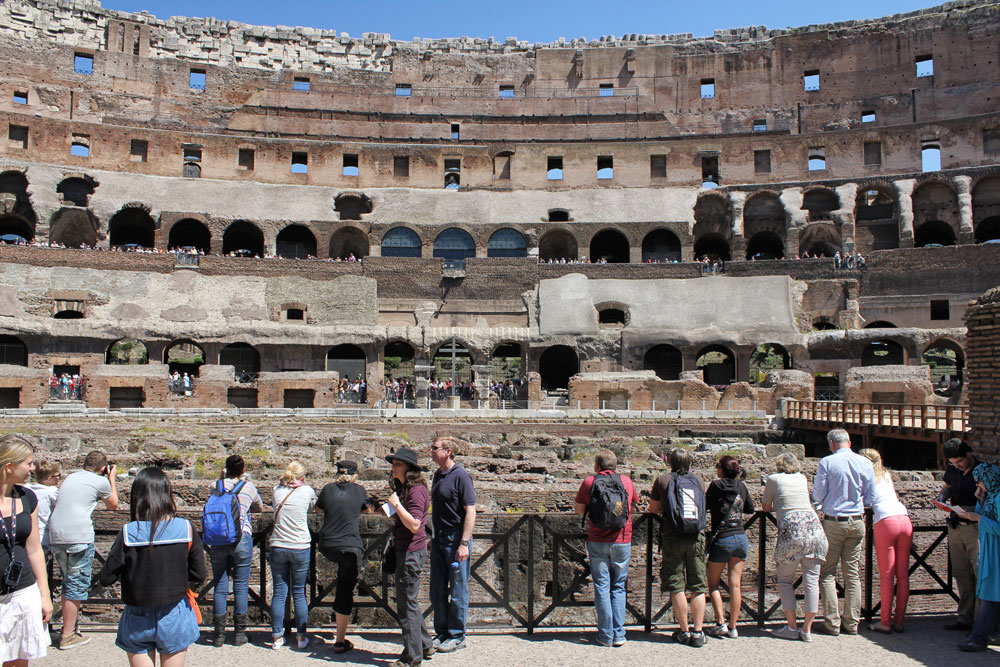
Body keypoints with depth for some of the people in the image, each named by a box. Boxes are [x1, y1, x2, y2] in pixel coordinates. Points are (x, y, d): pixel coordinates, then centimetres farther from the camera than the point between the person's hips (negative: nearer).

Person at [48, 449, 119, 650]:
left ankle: (68, 626, 30)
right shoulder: (101, 482, 0)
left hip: (56, 535, 7)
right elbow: (113, 505, 17)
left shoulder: (70, 478, 18)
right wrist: (112, 479, 25)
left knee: (68, 583, 20)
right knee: (77, 586, 1)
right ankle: (68, 636, 4)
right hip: (79, 536, -7)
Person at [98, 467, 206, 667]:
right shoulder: (185, 529, -13)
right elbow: (198, 576, -7)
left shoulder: (128, 534, -16)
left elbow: (106, 578, -9)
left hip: (138, 620, 0)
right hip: (174, 618, 1)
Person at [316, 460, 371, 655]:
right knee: (345, 593, 1)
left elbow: (319, 509, 20)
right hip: (350, 547, -3)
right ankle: (340, 641, 5)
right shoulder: (359, 490, 0)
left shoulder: (328, 489, 3)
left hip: (327, 547, 3)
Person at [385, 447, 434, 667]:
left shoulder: (416, 490, -17)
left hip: (411, 551, -11)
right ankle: (425, 645, 31)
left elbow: (414, 525, -24)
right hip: (405, 549, 11)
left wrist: (397, 504, -23)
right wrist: (388, 510, 10)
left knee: (407, 604, -2)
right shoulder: (404, 488, 14)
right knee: (409, 601, 19)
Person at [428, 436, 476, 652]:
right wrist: (433, 537, 19)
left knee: (458, 590, 2)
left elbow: (470, 511, -17)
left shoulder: (460, 476, -14)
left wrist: (464, 544, -21)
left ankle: (457, 636, 14)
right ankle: (441, 633, 26)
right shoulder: (438, 475, 11)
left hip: (456, 539, -8)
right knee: (437, 590, 13)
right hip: (439, 538, 8)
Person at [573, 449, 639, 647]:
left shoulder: (589, 481, -2)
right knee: (619, 588, 12)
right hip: (622, 541, 2)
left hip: (597, 541, -1)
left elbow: (579, 510, 5)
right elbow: (634, 504, 19)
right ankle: (619, 635, 9)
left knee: (602, 588, 5)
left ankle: (606, 636, 6)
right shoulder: (626, 481, 3)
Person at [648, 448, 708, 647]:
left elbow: (653, 509, 8)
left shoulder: (663, 480, -1)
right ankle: (698, 632, 10)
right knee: (698, 586, 9)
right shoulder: (698, 479, 6)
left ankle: (684, 631, 9)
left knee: (677, 587, 5)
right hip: (696, 537, 2)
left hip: (673, 537, -2)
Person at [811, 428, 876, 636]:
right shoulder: (865, 463, 1)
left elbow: (817, 495, -7)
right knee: (852, 574, 11)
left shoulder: (827, 462, -10)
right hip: (857, 522, 4)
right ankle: (852, 623, 14)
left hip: (833, 522, -4)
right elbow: (871, 498, 6)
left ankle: (832, 623, 4)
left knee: (827, 573, 4)